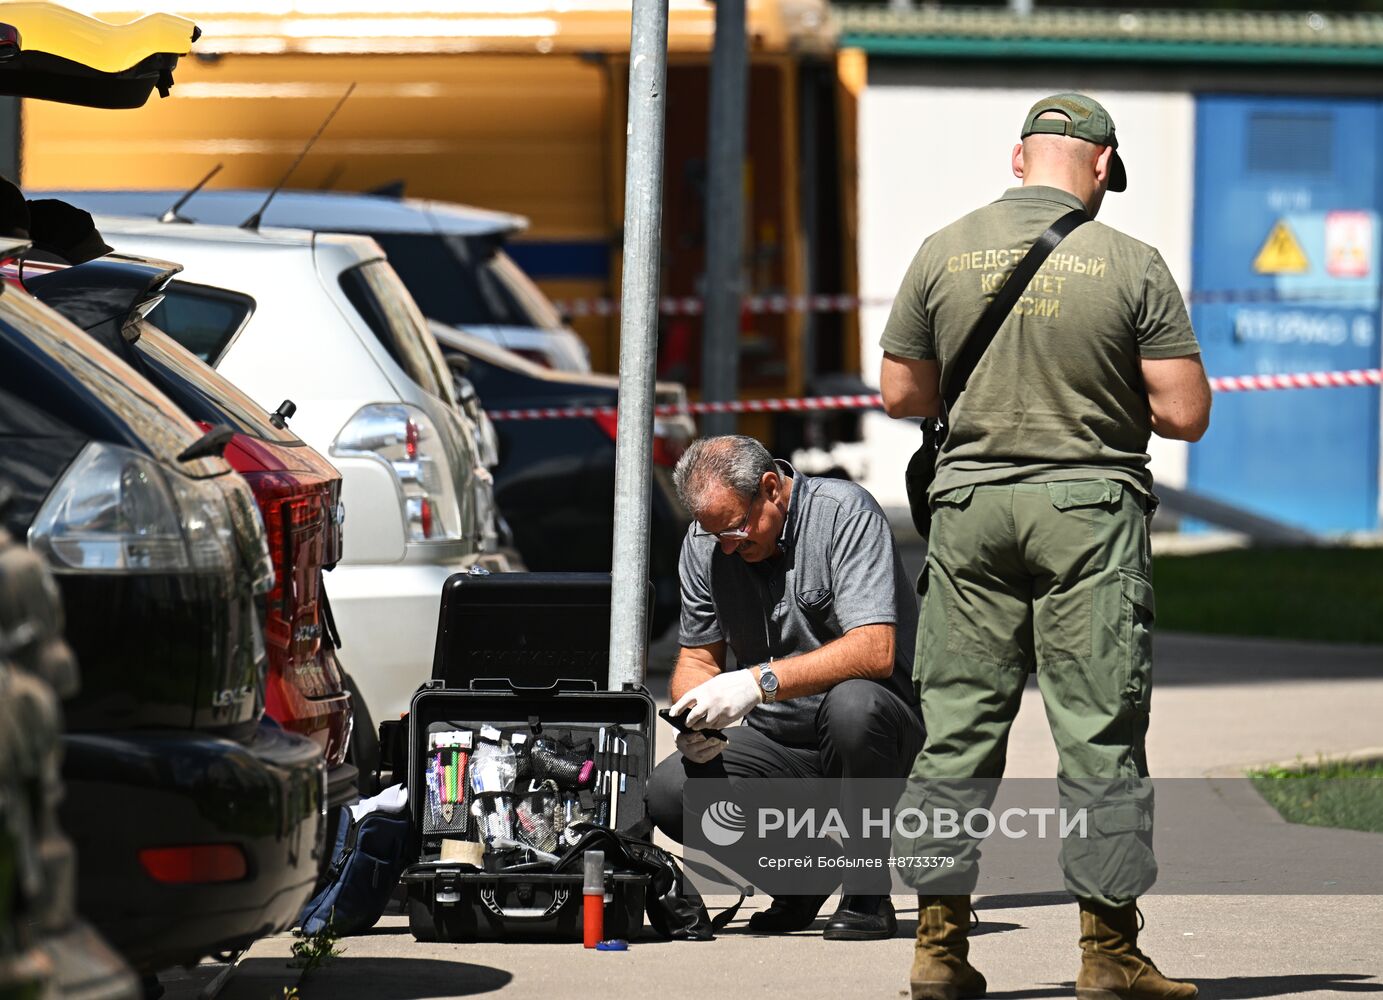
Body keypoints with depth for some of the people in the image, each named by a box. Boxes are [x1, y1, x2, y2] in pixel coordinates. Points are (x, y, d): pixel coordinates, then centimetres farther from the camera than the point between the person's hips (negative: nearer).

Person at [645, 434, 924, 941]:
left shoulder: (843, 513, -15)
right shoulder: (704, 543, 3)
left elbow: (874, 651, -26)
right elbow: (698, 657, 12)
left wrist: (761, 681, -35)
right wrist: (699, 716, -12)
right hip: (777, 739, 5)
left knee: (852, 703, -39)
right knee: (667, 796, -20)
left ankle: (867, 894, -19)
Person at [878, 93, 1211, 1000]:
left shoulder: (945, 254, 1)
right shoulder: (1130, 265, -7)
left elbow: (900, 395, 7)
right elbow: (1186, 414, -8)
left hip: (971, 502, 3)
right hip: (1091, 509, -3)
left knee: (957, 727, 8)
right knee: (1100, 731, 2)